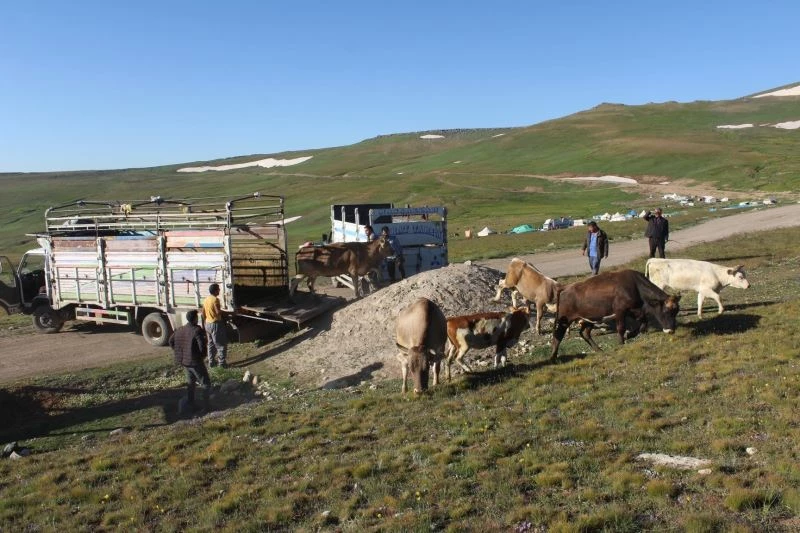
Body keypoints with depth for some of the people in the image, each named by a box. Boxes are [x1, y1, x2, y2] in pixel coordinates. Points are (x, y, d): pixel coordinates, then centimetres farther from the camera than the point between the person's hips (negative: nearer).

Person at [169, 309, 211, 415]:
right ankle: (207, 406, 6)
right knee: (205, 383, 6)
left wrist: (179, 353, 18)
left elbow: (171, 340, 15)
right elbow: (202, 346, -25)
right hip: (195, 362, -7)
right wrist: (202, 355, -4)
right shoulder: (197, 330, -19)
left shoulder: (180, 329, 5)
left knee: (190, 383, 24)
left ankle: (190, 404, 28)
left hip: (184, 362, 8)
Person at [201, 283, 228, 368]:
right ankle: (222, 363, 0)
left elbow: (203, 313, 14)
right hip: (216, 324, -9)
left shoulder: (206, 299, 9)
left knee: (211, 344, 17)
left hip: (208, 324, 9)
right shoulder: (215, 299, -18)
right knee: (221, 345, -1)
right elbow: (218, 312, -26)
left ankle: (211, 362, 23)